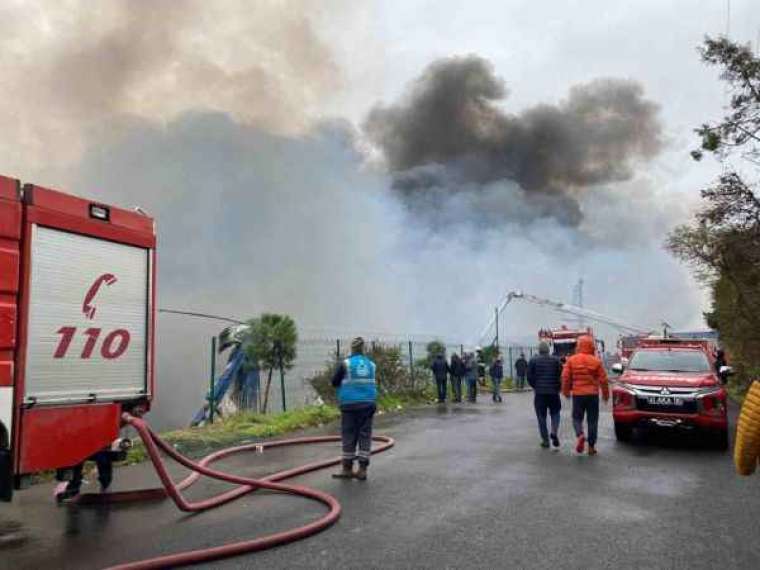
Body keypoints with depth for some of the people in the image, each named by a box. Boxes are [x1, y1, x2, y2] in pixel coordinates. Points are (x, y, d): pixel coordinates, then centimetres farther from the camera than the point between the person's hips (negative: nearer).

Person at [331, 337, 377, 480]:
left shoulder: (345, 364, -5)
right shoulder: (371, 364, 5)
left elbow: (334, 382, 1)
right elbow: (372, 383, 13)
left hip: (350, 404, -3)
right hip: (368, 403, 3)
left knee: (348, 436, 5)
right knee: (365, 435, 6)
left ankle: (347, 469, 11)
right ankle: (362, 469, 8)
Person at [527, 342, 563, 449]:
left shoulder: (533, 361, -1)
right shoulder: (556, 360, 0)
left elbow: (529, 377, -2)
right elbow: (561, 376, -2)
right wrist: (558, 388, 12)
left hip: (539, 392, 0)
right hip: (553, 392, 1)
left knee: (541, 416, 6)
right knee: (555, 413, 16)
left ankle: (545, 440, 7)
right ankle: (554, 432, -7)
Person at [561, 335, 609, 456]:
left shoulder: (571, 360, -3)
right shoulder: (596, 361, -3)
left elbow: (565, 377, -4)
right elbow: (603, 379, -1)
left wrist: (566, 391, 10)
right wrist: (605, 394, 12)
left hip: (577, 394, 0)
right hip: (593, 394, 0)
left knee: (577, 418, 12)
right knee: (592, 420, 9)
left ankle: (580, 435, -16)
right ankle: (591, 446, 10)